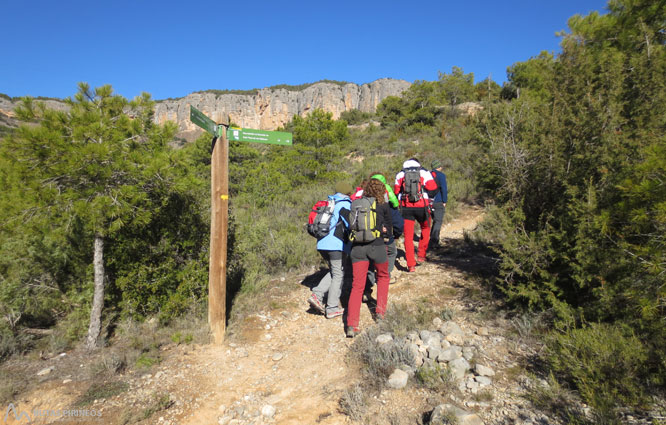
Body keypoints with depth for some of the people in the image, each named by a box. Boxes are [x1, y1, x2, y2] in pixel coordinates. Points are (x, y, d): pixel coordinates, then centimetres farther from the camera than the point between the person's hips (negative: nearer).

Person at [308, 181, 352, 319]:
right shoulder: (345, 205, -2)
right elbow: (351, 225, -12)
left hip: (321, 244, 7)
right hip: (337, 244, -7)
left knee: (334, 272, 20)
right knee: (338, 275, 4)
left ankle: (317, 295, 5)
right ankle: (332, 309, 8)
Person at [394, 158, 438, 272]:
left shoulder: (400, 174, 10)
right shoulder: (424, 172, 4)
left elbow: (396, 192, 7)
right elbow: (433, 188, -7)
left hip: (406, 208, 1)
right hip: (421, 207, -1)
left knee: (408, 236, 5)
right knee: (425, 229, 24)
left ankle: (411, 265, 4)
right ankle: (421, 255, 22)